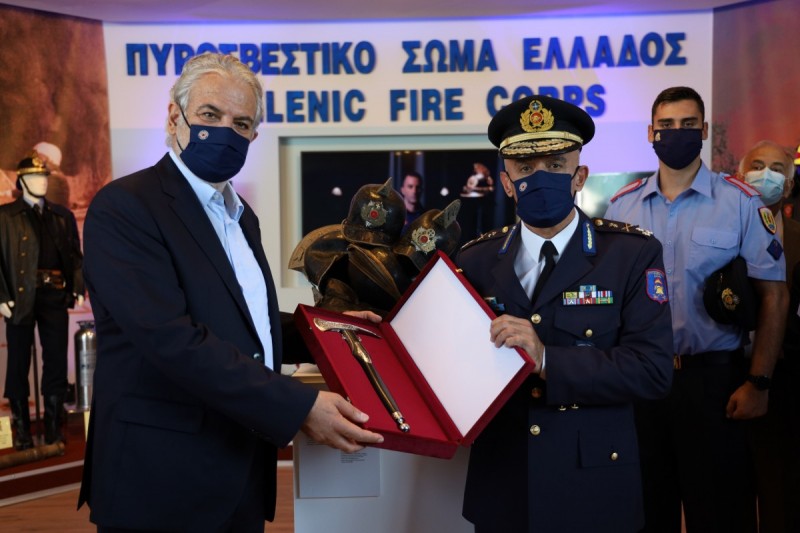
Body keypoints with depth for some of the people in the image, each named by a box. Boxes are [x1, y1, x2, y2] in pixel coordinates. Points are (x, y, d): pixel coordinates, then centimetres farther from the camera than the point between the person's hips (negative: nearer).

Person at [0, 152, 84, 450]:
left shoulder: (63, 216, 13)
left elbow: (75, 255, 13)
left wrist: (78, 288, 1)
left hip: (55, 296, 3)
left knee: (56, 361, 5)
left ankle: (54, 428, 15)